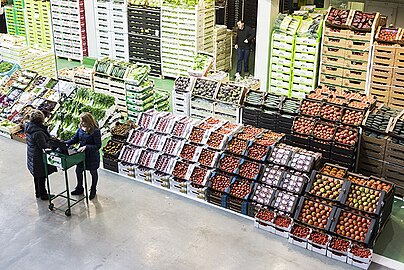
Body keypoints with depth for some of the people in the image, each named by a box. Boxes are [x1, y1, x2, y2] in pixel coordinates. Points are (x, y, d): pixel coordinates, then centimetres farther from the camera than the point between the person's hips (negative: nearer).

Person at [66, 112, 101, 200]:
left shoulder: (95, 131, -24)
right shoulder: (81, 128, -4)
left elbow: (98, 145, -22)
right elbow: (75, 139, 7)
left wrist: (86, 147, -32)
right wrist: (65, 143, -8)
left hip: (92, 156, -6)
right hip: (82, 154, 6)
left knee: (93, 173, 14)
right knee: (78, 170, 16)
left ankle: (93, 190, 35)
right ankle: (79, 188, 39)